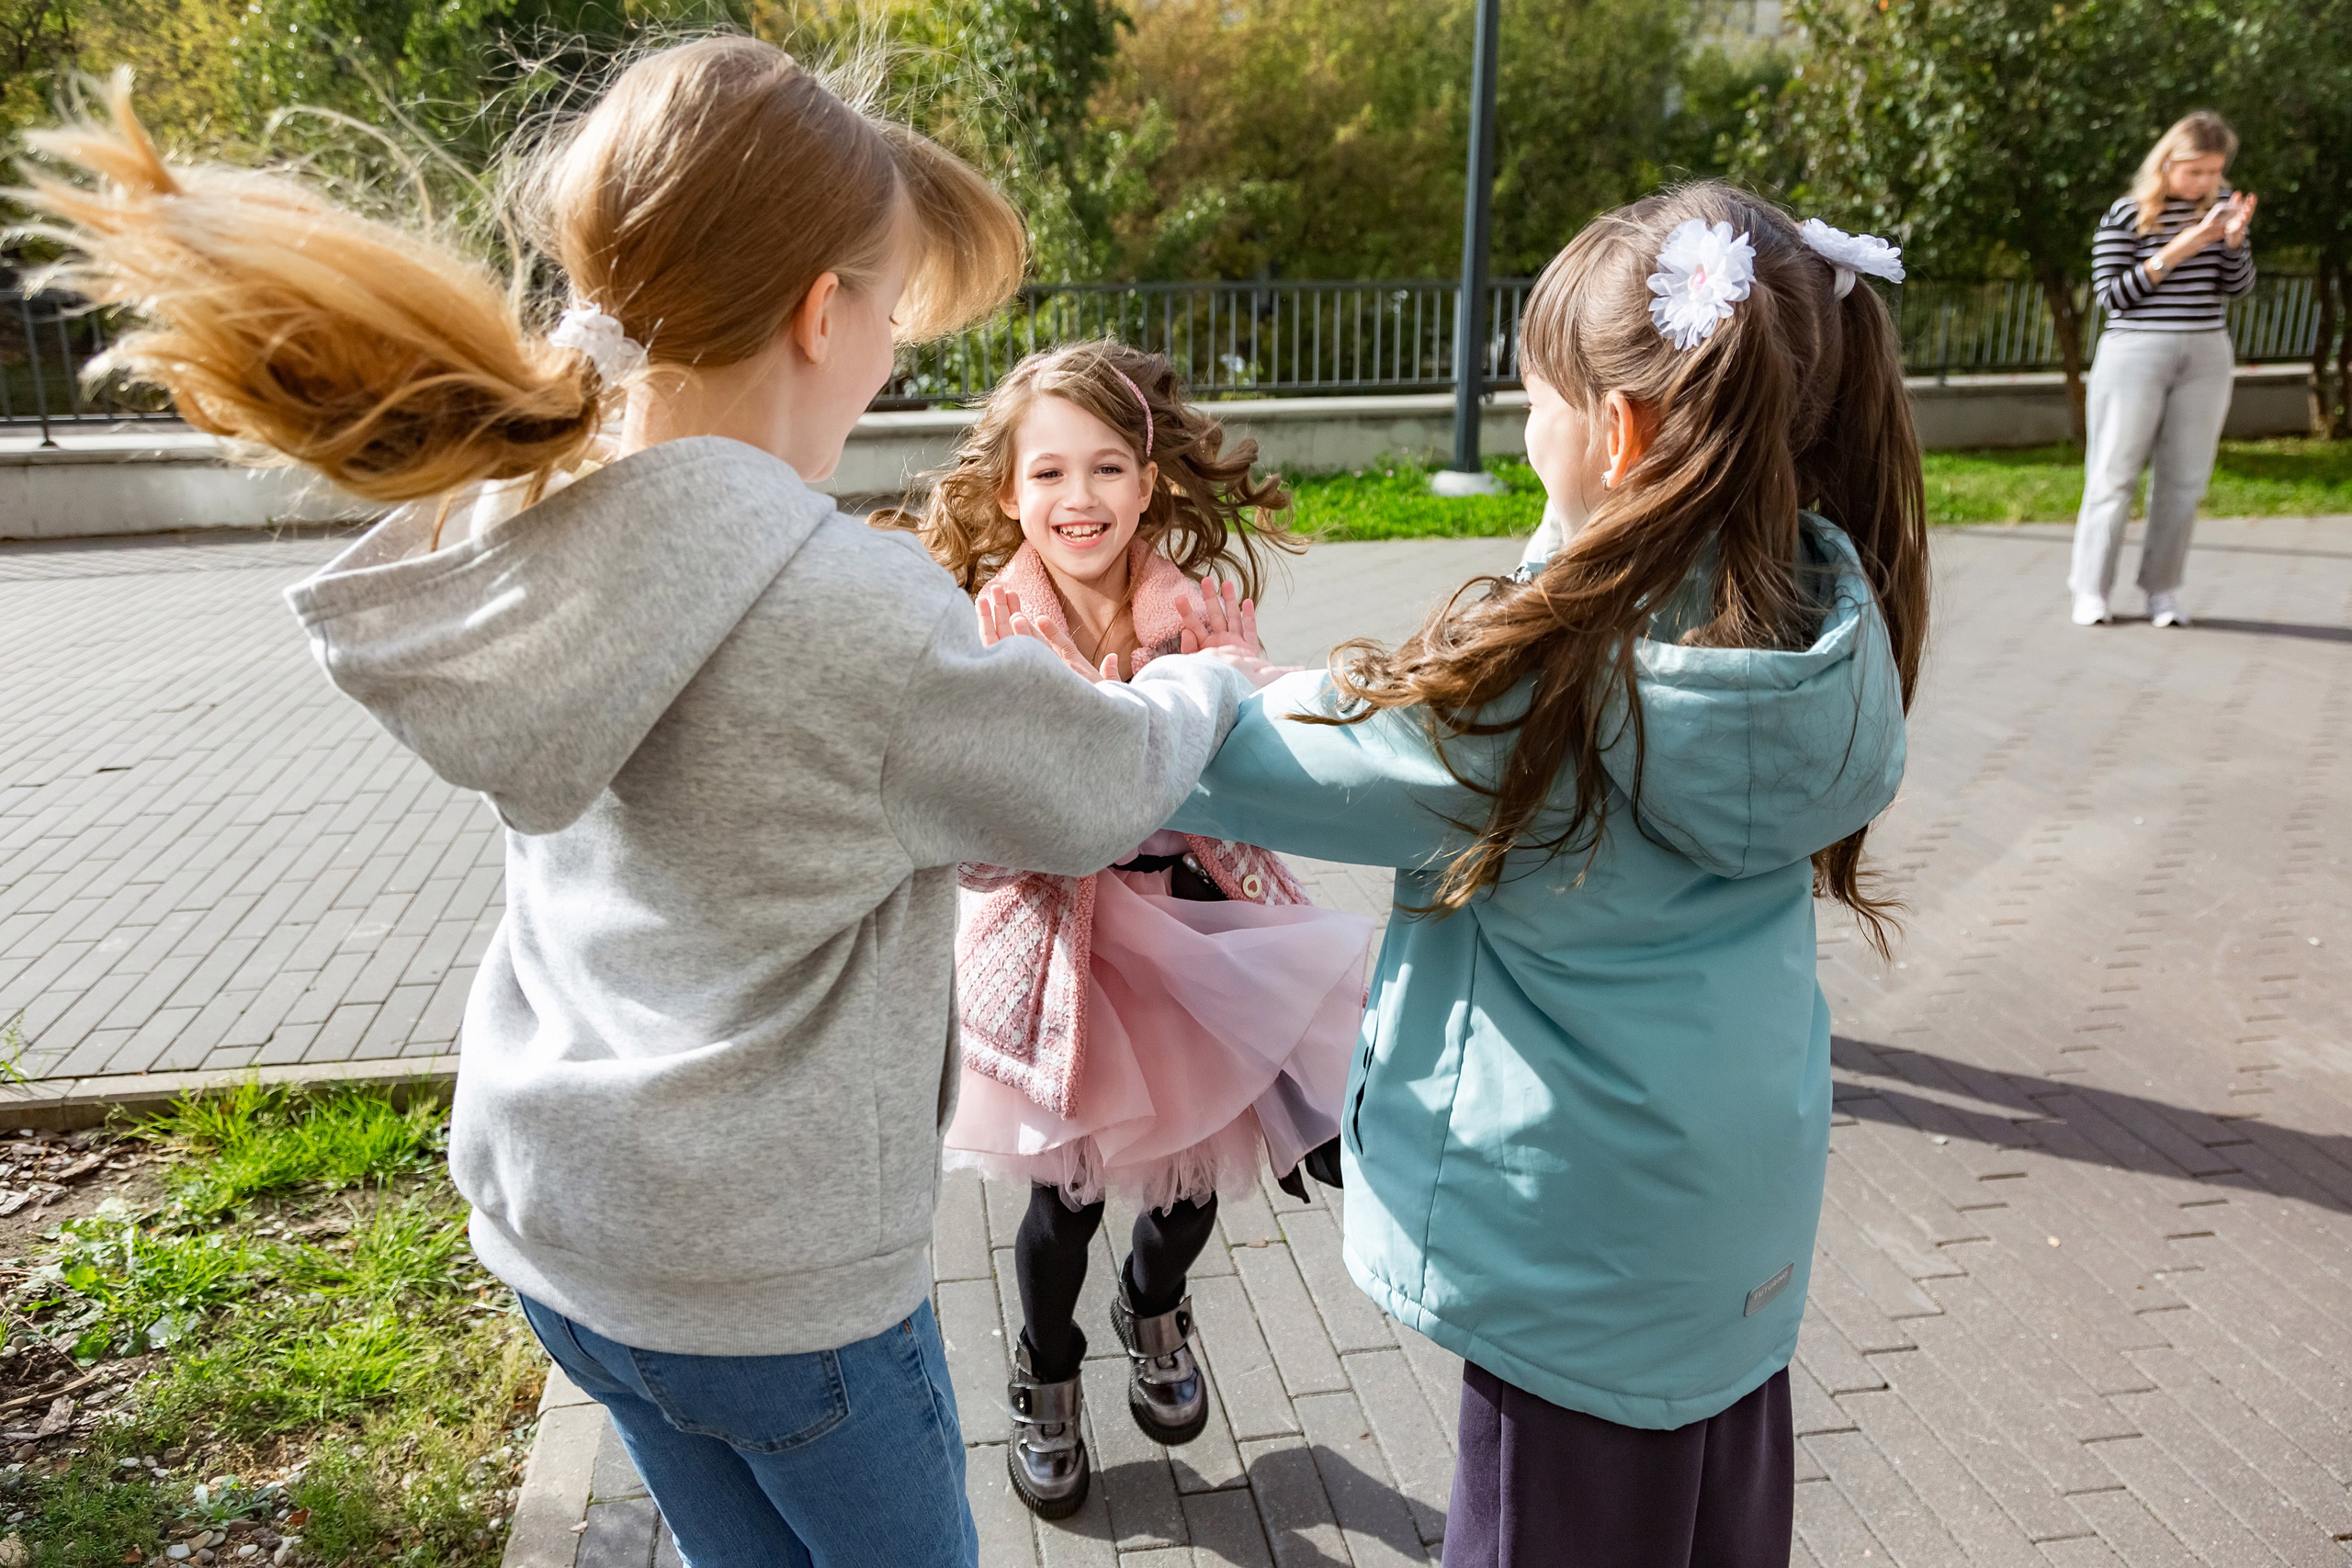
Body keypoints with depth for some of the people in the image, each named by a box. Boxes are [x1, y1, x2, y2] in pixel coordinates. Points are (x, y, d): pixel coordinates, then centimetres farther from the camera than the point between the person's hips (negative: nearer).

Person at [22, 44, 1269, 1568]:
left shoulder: (530, 526, -10)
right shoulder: (851, 612, -30)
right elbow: (1105, 790, -13)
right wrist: (1208, 683, 5)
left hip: (547, 1210, 7)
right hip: (770, 1271, -6)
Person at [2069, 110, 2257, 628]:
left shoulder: (2221, 204, 8)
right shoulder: (2127, 215, -5)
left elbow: (2238, 286, 7)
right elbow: (2109, 294, -9)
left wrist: (2234, 238, -11)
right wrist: (2176, 251, -16)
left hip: (2205, 357, 4)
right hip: (2135, 353, -4)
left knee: (2183, 479, 4)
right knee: (2115, 473, -2)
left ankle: (2162, 589, 11)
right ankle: (2091, 589, 5)